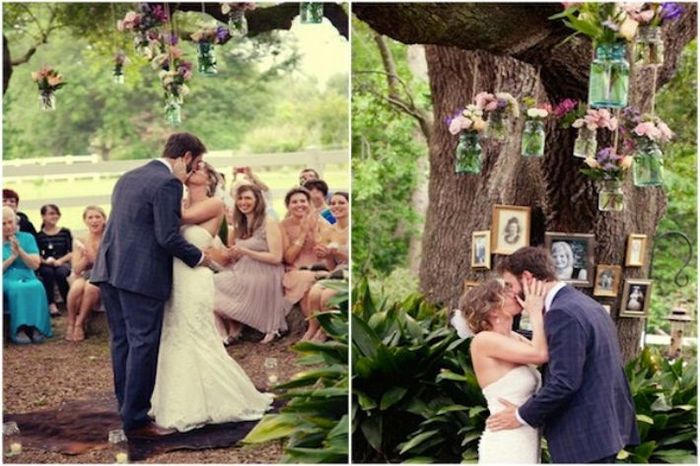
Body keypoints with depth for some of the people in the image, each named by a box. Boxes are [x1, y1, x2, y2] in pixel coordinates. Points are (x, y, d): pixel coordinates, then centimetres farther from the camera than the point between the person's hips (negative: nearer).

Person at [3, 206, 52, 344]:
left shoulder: (27, 238, 12)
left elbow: (35, 264, 2)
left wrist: (20, 251, -11)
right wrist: (12, 257, -10)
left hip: (27, 278, 2)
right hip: (6, 280, -1)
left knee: (36, 287, -35)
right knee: (17, 289, -38)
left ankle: (36, 328, -36)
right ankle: (18, 330, -39)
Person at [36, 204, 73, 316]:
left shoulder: (65, 232, 9)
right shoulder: (39, 235, 8)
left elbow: (71, 252, 3)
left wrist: (60, 261, -13)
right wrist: (45, 261, -17)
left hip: (62, 263, -1)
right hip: (46, 265, 1)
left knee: (60, 273, -35)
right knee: (48, 272, -34)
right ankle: (51, 305, -34)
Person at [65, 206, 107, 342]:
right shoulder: (80, 242, 7)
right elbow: (76, 269, 2)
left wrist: (93, 257, -19)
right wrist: (87, 256, -14)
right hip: (83, 276, 2)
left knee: (91, 287, -37)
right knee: (77, 286, -35)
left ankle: (80, 324, -21)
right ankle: (70, 324, -18)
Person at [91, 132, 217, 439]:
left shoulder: (127, 178, 17)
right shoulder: (168, 183, -10)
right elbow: (168, 237, -16)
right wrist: (198, 257, 0)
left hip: (110, 271, 9)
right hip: (142, 275, -9)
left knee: (121, 342, 14)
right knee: (143, 345, -3)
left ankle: (127, 410, 22)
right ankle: (136, 420, 1)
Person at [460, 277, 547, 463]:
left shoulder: (514, 338, 11)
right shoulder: (484, 340, -13)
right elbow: (540, 354, -20)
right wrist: (535, 312, -10)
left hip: (523, 445, 9)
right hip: (506, 447, -9)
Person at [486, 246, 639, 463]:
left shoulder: (562, 313, -18)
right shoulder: (584, 304, 14)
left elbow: (564, 382, -23)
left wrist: (523, 415, -11)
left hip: (585, 436, -10)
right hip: (605, 427, 10)